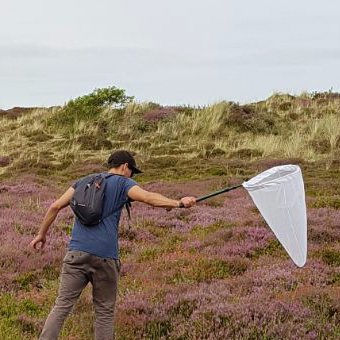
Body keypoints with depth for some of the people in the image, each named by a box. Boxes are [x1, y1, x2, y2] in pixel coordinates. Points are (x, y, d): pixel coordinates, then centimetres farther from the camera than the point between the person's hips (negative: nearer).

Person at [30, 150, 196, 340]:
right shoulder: (123, 183, 8)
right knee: (105, 312, 7)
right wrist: (178, 203, -19)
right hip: (105, 256, -3)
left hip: (77, 253, 3)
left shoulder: (83, 182, 22)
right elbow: (148, 197, -11)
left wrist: (42, 234, 24)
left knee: (62, 306, 1)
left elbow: (55, 206, 16)